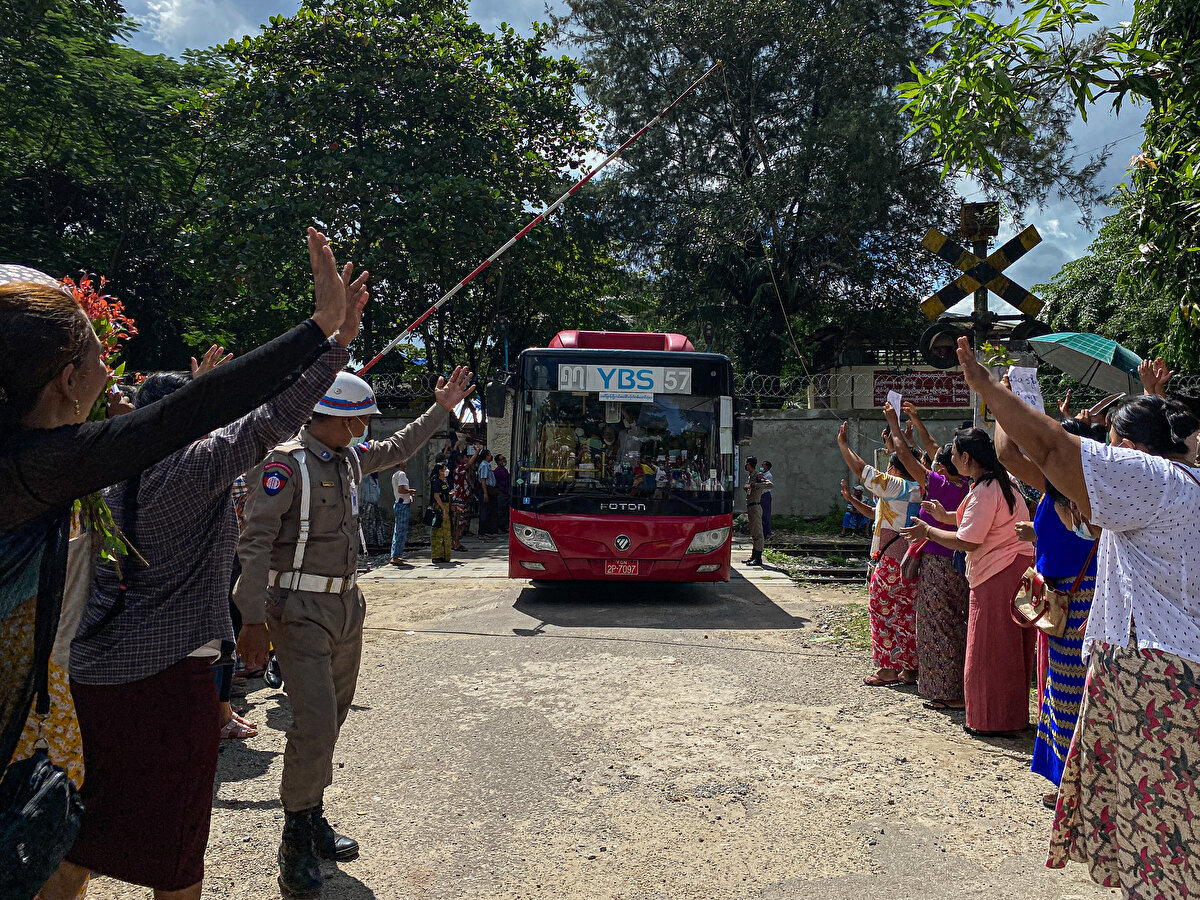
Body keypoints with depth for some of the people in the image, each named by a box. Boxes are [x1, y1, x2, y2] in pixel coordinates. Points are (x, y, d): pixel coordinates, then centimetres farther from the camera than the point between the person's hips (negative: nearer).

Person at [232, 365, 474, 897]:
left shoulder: (350, 458, 9)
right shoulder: (286, 463, -15)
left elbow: (399, 448, 28)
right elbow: (255, 542, -18)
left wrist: (441, 409, 26)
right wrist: (254, 619, -22)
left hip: (347, 604, 8)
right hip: (301, 611, -8)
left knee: (331, 719, 15)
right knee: (315, 724, -10)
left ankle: (312, 815, 31)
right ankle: (296, 838, 8)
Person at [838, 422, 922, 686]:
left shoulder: (894, 486, -12)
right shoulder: (917, 488, 9)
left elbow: (861, 469, -11)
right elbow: (906, 462, 30)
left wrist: (843, 444, 1)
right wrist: (893, 446, 41)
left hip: (892, 560, -8)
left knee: (882, 609, 2)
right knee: (908, 614, 12)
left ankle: (888, 669, 5)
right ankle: (910, 667, 17)